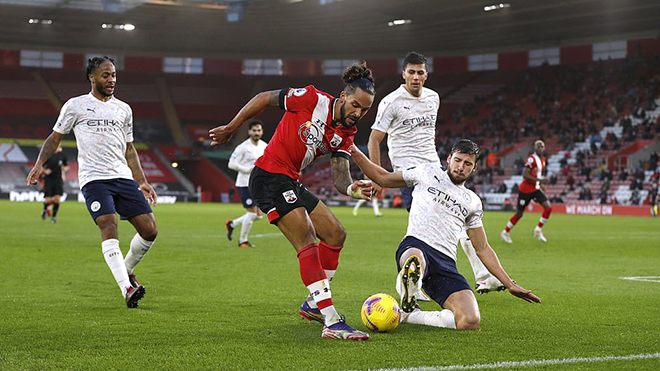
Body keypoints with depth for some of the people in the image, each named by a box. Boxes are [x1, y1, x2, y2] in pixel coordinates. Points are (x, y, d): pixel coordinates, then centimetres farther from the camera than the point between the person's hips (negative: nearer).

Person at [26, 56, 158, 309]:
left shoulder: (124, 109, 19)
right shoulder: (76, 105, 7)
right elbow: (55, 137, 12)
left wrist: (142, 181, 19)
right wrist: (40, 163, -3)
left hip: (123, 177, 5)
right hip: (94, 179, -4)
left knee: (150, 230, -6)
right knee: (109, 227, -24)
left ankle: (127, 270, 20)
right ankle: (126, 289, -27)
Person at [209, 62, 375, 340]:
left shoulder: (346, 134, 5)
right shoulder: (312, 99, -14)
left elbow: (339, 176, -4)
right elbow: (264, 99, -4)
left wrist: (351, 189, -27)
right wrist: (230, 129, 0)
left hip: (291, 183, 9)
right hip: (269, 178, -9)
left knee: (335, 234, 11)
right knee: (307, 240, -20)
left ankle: (313, 305, 26)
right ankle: (331, 323, -25)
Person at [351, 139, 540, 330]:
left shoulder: (473, 202, 26)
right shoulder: (429, 171, 19)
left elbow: (482, 249, 29)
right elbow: (383, 178, 26)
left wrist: (509, 284, 22)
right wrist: (354, 152, 15)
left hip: (446, 263, 4)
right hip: (415, 245, -4)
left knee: (471, 321, -23)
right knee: (415, 262, -47)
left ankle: (410, 316, -6)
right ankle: (408, 300, -19)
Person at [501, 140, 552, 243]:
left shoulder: (543, 159, 9)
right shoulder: (531, 159, -18)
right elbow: (525, 174, -25)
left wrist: (540, 184, 11)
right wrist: (540, 180, -29)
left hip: (536, 189, 7)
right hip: (526, 190, -7)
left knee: (548, 208, -9)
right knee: (519, 214, 2)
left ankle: (538, 230, 5)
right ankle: (505, 232, 22)